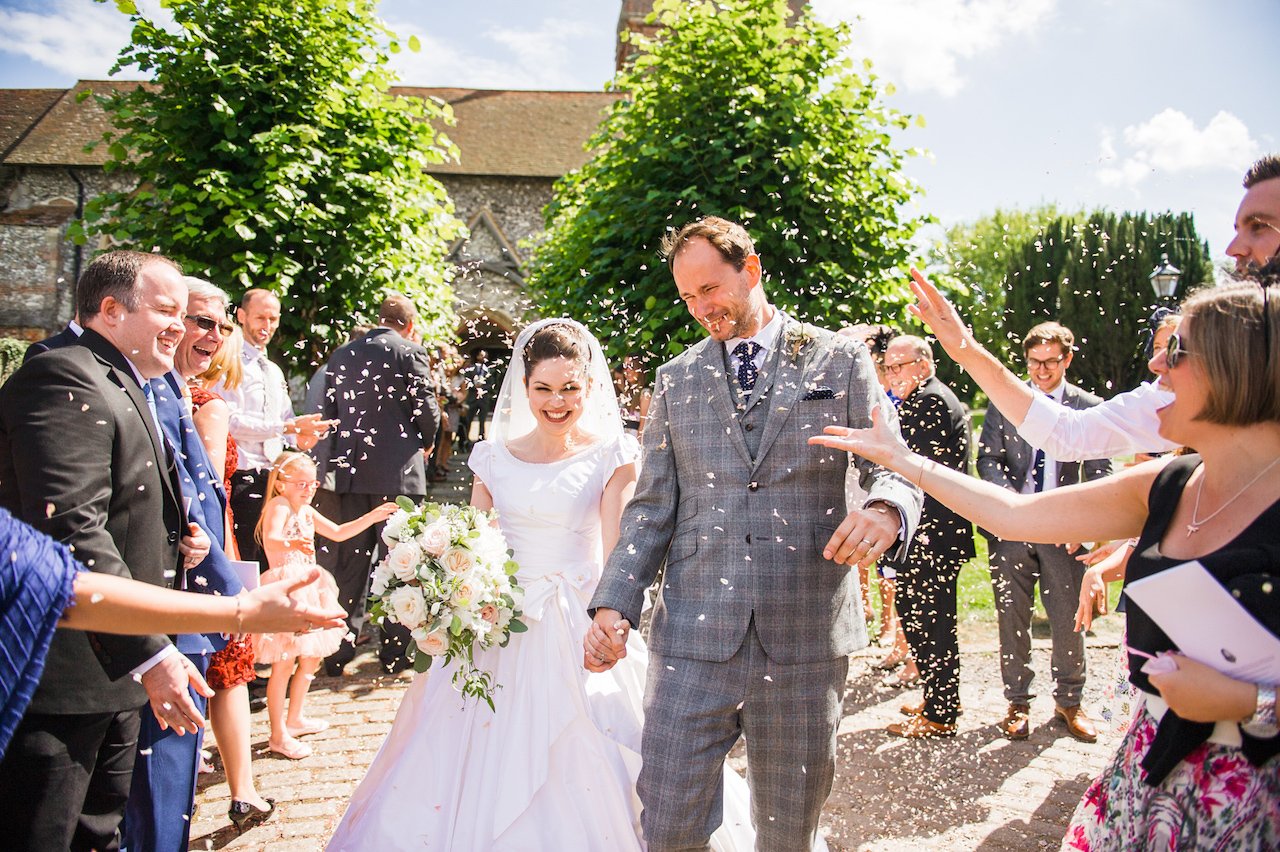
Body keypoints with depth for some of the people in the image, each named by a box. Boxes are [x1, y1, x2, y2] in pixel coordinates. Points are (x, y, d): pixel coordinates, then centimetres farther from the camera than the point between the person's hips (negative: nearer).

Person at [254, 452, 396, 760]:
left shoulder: (307, 512, 13)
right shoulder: (278, 506, -13)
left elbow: (338, 533, 22)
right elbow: (270, 539, -33)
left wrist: (371, 517, 14)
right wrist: (291, 544, -54)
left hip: (308, 588, 9)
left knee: (312, 657, 17)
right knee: (284, 664, -4)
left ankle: (294, 719, 34)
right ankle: (278, 735, 7)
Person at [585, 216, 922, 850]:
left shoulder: (840, 361, 4)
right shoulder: (675, 381, 10)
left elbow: (893, 467, 1)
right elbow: (651, 509, 9)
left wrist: (886, 511, -24)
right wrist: (612, 605, -3)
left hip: (807, 637, -1)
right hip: (693, 634, 2)